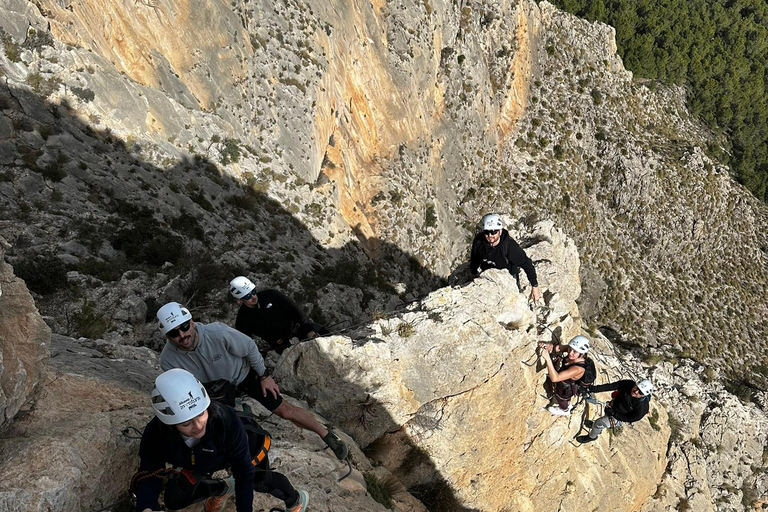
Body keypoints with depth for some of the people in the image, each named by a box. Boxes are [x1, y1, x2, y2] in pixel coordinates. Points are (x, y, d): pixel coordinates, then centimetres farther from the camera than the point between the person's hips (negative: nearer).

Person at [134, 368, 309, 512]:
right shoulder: (155, 434, -36)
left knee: (259, 480, -18)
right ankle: (224, 488, 22)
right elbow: (149, 474, -28)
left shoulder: (226, 420, -44)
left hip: (242, 447, -2)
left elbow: (244, 472, -35)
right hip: (200, 461, 3)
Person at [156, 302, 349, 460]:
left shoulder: (217, 333, -38)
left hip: (244, 375, -2)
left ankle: (327, 435, 18)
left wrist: (264, 376, -8)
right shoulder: (168, 360, -29)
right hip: (216, 389, 2)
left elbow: (249, 348, -19)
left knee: (285, 411, -1)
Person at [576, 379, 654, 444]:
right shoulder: (629, 384, -29)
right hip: (613, 405, 4)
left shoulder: (642, 407, -36)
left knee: (598, 423, -2)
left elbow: (630, 419, -22)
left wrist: (613, 413, -20)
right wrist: (593, 389, -29)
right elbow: (611, 386, -24)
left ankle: (591, 437, 29)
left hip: (619, 418, -4)